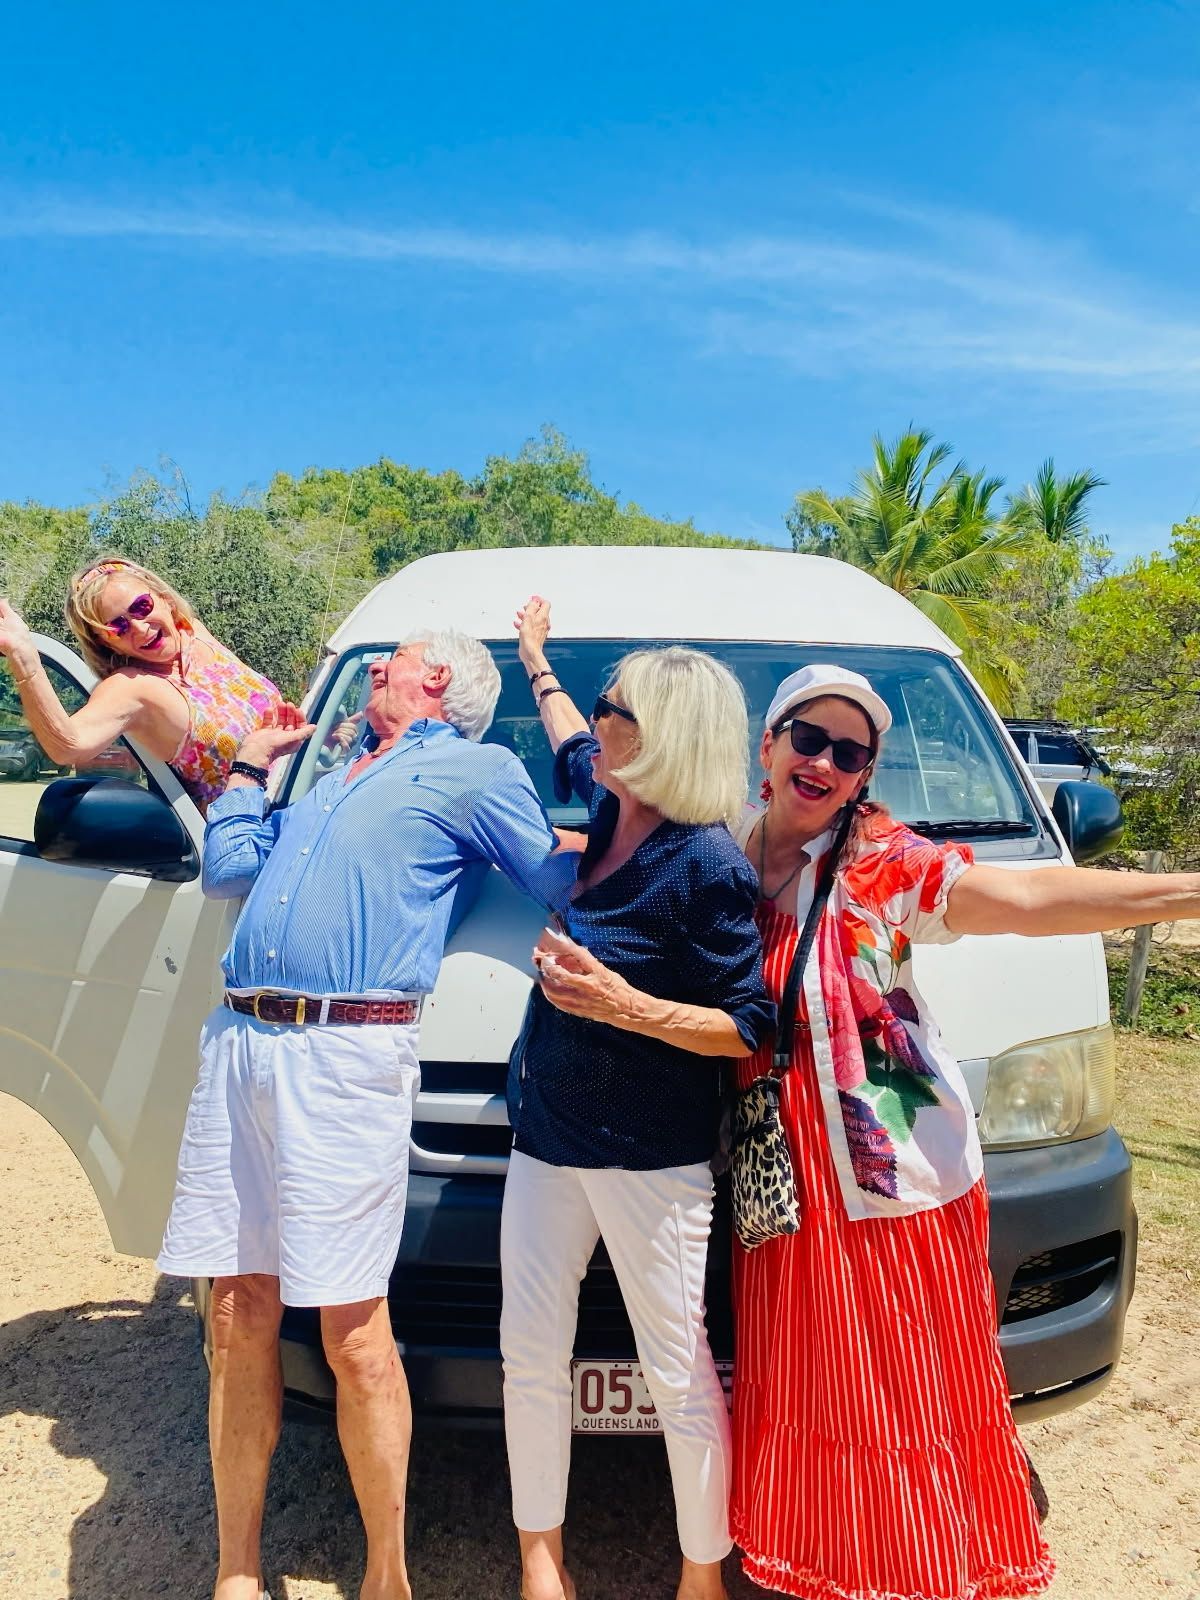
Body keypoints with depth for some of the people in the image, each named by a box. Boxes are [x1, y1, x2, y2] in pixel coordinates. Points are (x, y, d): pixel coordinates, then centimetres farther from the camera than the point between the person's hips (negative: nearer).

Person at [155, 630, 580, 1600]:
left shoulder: (477, 770, 6)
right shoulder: (329, 777, 28)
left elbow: (565, 884, 6)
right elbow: (226, 867, 28)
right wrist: (253, 762, 32)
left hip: (347, 1056, -7)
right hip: (238, 1044, 7)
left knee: (352, 1332, -2)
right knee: (239, 1319, 10)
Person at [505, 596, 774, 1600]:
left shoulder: (708, 867, -19)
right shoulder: (614, 812, 2)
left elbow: (752, 1030, -16)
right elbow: (573, 745, 27)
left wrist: (627, 1006, -27)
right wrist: (538, 661, 41)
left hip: (652, 1155, -7)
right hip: (546, 1134, 7)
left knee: (676, 1373, 8)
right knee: (530, 1354, 14)